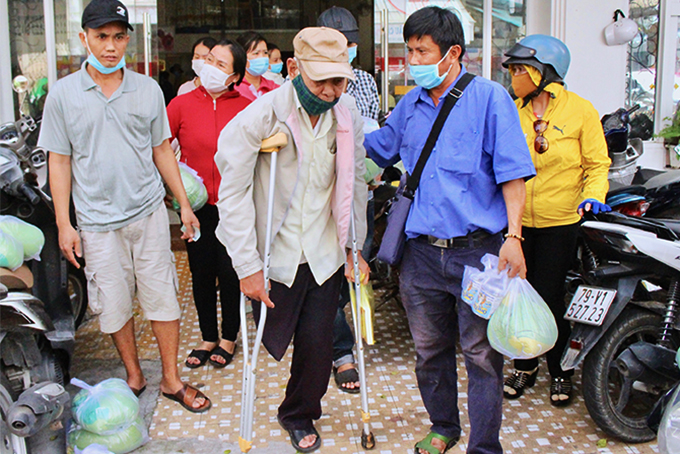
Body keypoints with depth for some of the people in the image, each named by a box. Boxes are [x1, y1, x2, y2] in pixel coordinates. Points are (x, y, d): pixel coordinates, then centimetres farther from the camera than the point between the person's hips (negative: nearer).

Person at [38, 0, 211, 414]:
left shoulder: (148, 90, 3)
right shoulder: (64, 94, -1)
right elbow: (60, 161, 2)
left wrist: (184, 205, 9)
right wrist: (64, 224, -2)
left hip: (149, 213, 1)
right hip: (98, 222, -1)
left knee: (162, 297, 5)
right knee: (115, 303, 8)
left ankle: (172, 380, 19)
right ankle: (134, 376, 28)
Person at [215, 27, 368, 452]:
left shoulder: (348, 116, -4)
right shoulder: (262, 115, -17)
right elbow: (233, 192, -14)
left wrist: (355, 247, 8)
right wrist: (247, 265, -15)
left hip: (324, 254, 3)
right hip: (276, 254, -2)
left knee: (317, 345, 6)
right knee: (275, 340, 10)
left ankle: (301, 415, 34)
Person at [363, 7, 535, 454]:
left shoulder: (489, 97, -4)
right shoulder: (410, 105, 12)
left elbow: (513, 172, -8)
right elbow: (373, 147, 26)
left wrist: (513, 237, -16)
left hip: (477, 252, -5)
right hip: (422, 252, 5)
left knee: (482, 355, 3)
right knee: (430, 349, 17)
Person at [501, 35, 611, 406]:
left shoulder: (580, 110, -3)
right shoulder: (512, 112, 6)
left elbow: (597, 163, 1)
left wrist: (593, 196, -16)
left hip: (560, 222, -3)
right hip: (517, 219, 3)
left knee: (551, 298, 1)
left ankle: (558, 370, 23)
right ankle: (524, 366, 27)